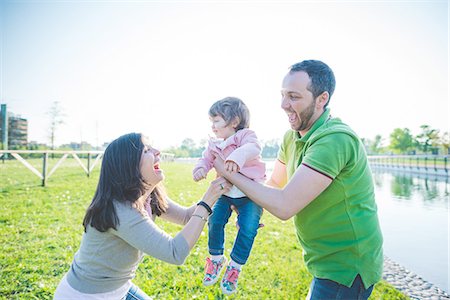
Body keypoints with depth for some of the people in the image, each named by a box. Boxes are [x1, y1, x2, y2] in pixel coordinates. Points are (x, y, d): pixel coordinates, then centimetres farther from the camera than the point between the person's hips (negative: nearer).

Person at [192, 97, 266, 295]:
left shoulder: (245, 135, -10)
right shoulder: (214, 145, 7)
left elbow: (253, 148, -30)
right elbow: (206, 159, 10)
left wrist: (237, 157, -50)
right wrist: (200, 169, -14)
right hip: (225, 193, 5)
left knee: (247, 229, -11)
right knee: (215, 221, -5)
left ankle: (234, 267, 11)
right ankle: (216, 258, 21)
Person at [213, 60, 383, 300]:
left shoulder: (335, 140, -29)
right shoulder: (292, 136, 1)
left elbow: (284, 206, -31)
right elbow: (276, 183, 12)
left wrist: (229, 173, -22)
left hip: (346, 268, -8)